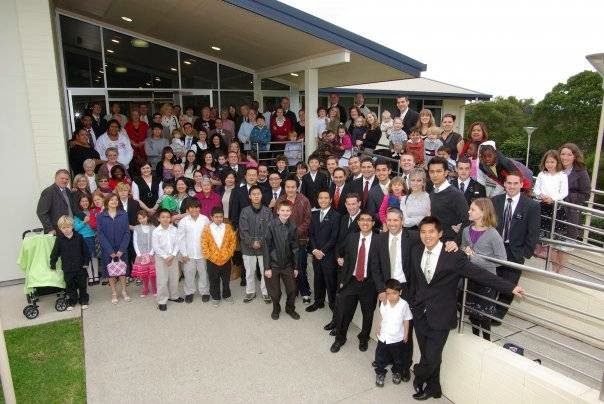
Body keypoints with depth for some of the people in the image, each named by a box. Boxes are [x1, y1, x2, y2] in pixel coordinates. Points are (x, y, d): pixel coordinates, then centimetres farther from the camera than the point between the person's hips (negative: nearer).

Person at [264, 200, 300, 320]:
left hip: (288, 264, 3)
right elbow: (267, 247, -11)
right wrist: (267, 267, -11)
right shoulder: (271, 225, -13)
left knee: (292, 289, 10)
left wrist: (295, 266, 6)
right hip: (274, 264, -2)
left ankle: (290, 308, 36)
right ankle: (276, 309, 37)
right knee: (275, 292, 9)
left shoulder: (292, 227, -4)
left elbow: (294, 248, 3)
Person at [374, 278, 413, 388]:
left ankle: (397, 373, 46)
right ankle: (380, 374, 36)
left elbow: (406, 321, -8)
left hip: (397, 338, -1)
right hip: (383, 337, 2)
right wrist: (378, 328, 2)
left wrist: (406, 335, -1)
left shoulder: (404, 305, -21)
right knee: (380, 358, 14)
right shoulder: (383, 303, -13)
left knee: (398, 358, 20)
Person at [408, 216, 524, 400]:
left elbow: (480, 274, -13)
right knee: (427, 355, 14)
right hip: (419, 313, 4)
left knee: (432, 357, -2)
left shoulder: (453, 256, -16)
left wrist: (510, 287, -13)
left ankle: (418, 377, 30)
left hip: (439, 316, -4)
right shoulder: (416, 252, 0)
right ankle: (433, 388, 38)